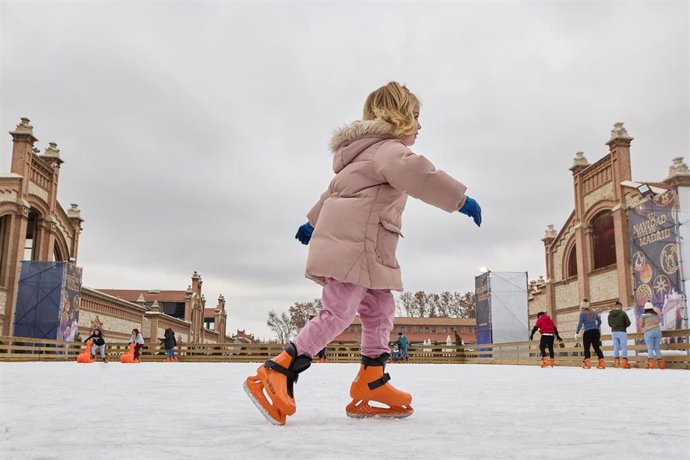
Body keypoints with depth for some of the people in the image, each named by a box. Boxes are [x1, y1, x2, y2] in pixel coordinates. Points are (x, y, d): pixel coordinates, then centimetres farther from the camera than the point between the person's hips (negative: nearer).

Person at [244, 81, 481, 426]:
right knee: (339, 312, -16)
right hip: (351, 244, -11)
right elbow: (412, 171, -27)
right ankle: (275, 374, -16)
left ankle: (372, 383, 8)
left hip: (363, 251, 11)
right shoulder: (386, 147, -4)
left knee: (380, 309, 8)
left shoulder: (368, 154, 31)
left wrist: (313, 222, 49)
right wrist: (460, 199, -25)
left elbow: (334, 191, 39)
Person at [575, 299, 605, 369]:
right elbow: (599, 321, 21)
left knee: (586, 348, 1)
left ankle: (587, 362, -13)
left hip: (587, 332, -5)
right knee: (597, 348, 10)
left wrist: (577, 333, 0)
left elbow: (580, 324, -7)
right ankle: (602, 362, 3)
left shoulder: (582, 314, -4)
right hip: (596, 331, 5)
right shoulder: (594, 313, 11)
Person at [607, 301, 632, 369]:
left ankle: (616, 362, 8)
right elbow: (628, 323, -9)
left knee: (616, 347, 9)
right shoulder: (623, 313, -9)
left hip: (614, 332, 4)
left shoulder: (610, 314, 5)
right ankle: (625, 363, -1)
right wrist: (624, 326, 9)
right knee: (624, 347, 1)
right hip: (622, 332, -4)